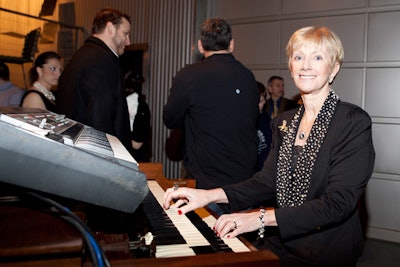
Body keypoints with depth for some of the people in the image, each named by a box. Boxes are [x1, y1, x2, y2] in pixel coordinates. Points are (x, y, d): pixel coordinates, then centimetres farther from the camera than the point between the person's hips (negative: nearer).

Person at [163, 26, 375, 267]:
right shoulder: (284, 123, 9)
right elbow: (268, 181, 4)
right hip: (280, 246, 5)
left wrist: (261, 218, -26)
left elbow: (338, 203, -18)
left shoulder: (355, 122, -11)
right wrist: (209, 195, -11)